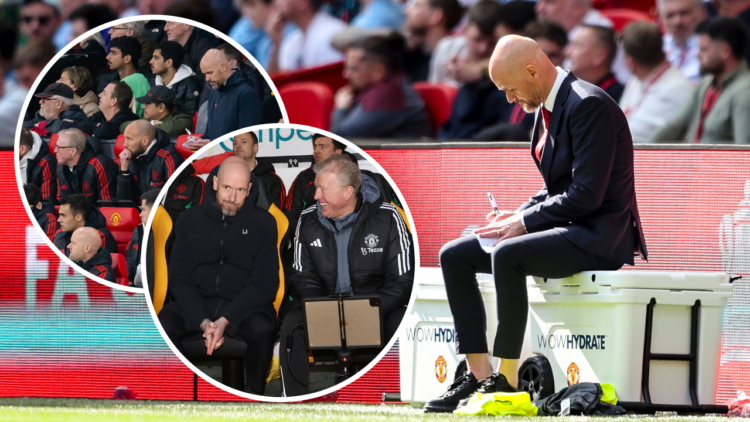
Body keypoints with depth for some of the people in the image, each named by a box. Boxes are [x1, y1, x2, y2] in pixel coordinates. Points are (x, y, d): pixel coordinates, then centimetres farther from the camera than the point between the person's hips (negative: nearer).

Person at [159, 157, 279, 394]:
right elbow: (179, 280, 3)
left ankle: (255, 394, -14)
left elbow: (265, 284, -3)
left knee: (262, 330, -36)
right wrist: (203, 321, -16)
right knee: (162, 326, -30)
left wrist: (226, 319, -18)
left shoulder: (263, 223, 3)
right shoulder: (191, 220, 7)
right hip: (196, 304, 1)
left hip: (244, 306, -1)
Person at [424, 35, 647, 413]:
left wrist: (525, 222, -17)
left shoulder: (589, 105, -17)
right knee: (454, 256, 1)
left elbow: (586, 194, -22)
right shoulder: (547, 108, 13)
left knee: (506, 254, -34)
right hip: (565, 227, 10)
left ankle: (508, 380, -26)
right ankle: (479, 374, -6)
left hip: (599, 236, -10)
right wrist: (519, 215, 2)